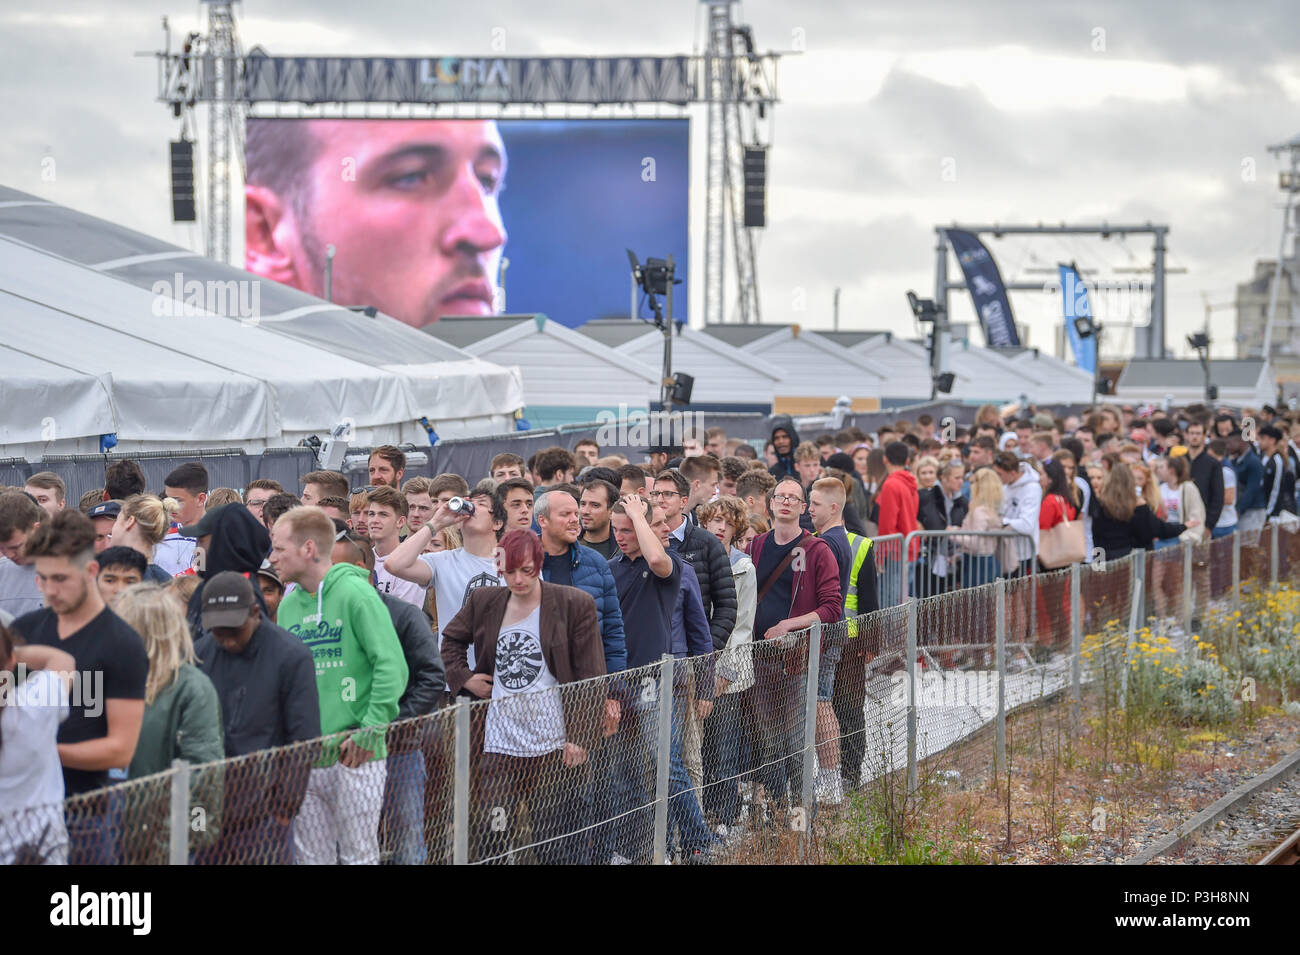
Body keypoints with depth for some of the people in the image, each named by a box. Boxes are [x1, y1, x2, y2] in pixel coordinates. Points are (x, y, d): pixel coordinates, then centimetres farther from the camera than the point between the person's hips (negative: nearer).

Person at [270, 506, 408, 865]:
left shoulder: (355, 594, -9)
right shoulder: (289, 604, 12)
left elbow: (392, 667, -14)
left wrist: (370, 730, -16)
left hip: (354, 756, -6)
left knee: (358, 856, 0)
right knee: (311, 857, 8)